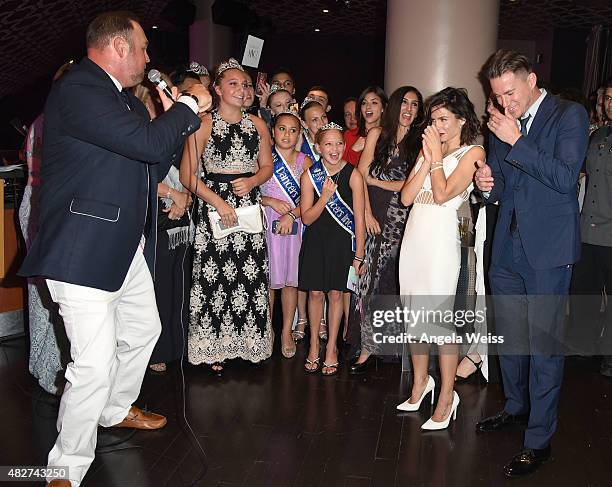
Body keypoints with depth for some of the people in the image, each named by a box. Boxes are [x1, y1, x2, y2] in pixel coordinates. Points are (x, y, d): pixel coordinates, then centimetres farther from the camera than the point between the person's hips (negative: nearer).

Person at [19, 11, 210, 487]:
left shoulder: (122, 96, 13)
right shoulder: (77, 91, -19)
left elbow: (149, 158, 19)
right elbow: (149, 143, -28)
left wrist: (181, 117, 4)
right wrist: (190, 105, -11)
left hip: (127, 244, 11)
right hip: (84, 249, -10)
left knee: (144, 329, 24)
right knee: (94, 365, -8)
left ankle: (116, 409, 49)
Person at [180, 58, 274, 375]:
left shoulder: (257, 124, 12)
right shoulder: (204, 124, -2)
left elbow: (267, 166, 18)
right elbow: (187, 174, -6)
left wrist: (252, 181, -4)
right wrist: (218, 202, -14)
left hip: (250, 206, 4)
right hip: (214, 204, -3)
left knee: (251, 274, 1)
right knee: (214, 276, -4)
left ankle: (248, 343, 15)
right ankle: (214, 349, 8)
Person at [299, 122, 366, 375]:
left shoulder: (353, 175, -11)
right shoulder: (310, 175, -6)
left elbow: (359, 219, -8)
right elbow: (307, 218, -7)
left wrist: (359, 255, -8)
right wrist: (325, 197, -23)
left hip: (342, 241, -1)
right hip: (316, 240, 1)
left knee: (335, 293, 6)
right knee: (316, 293, 6)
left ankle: (332, 347, 21)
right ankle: (314, 343, 25)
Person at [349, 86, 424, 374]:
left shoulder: (419, 141, 7)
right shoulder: (377, 134, 10)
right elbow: (361, 175, 4)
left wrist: (378, 181, -1)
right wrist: (367, 214, -5)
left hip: (403, 219, -1)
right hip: (375, 215, 1)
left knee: (395, 278, -3)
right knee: (371, 276, 0)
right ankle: (368, 346, 6)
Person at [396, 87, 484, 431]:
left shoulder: (472, 152, 0)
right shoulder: (429, 149, 17)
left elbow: (443, 194, -12)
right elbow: (406, 197, 6)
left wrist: (437, 154, -4)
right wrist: (428, 157, 0)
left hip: (441, 240, -6)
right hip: (413, 238, 6)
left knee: (441, 319, -6)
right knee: (413, 316, 11)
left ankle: (447, 396, 6)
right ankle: (421, 382, 27)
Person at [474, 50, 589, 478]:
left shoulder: (570, 115, -6)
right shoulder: (502, 125, 11)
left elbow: (566, 178, -18)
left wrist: (517, 141, -20)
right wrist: (488, 186, -6)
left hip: (547, 250, -6)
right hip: (507, 249, 6)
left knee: (544, 344, -1)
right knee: (509, 337, 18)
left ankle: (539, 440, 11)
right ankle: (516, 406, 39)